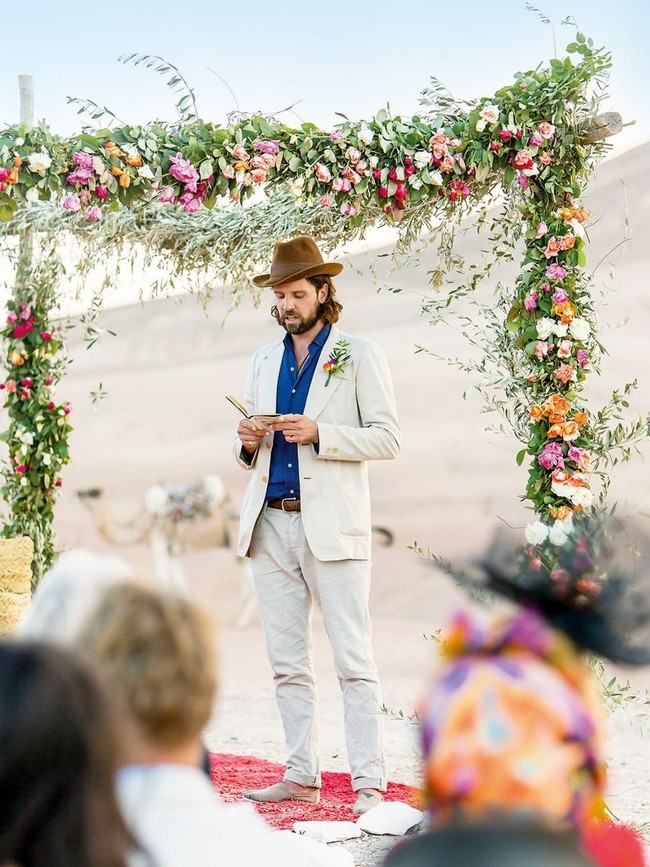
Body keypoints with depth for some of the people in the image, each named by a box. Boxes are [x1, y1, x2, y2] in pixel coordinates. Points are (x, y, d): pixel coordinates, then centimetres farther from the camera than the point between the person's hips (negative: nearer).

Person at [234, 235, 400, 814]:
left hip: (332, 527, -6)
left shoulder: (359, 356, 2)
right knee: (286, 662, 7)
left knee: (353, 661, -6)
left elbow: (388, 439, -4)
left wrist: (319, 434, -16)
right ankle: (302, 776, 15)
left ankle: (369, 784, -5)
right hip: (271, 525, 6)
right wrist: (249, 441, 1)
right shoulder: (265, 361, 18)